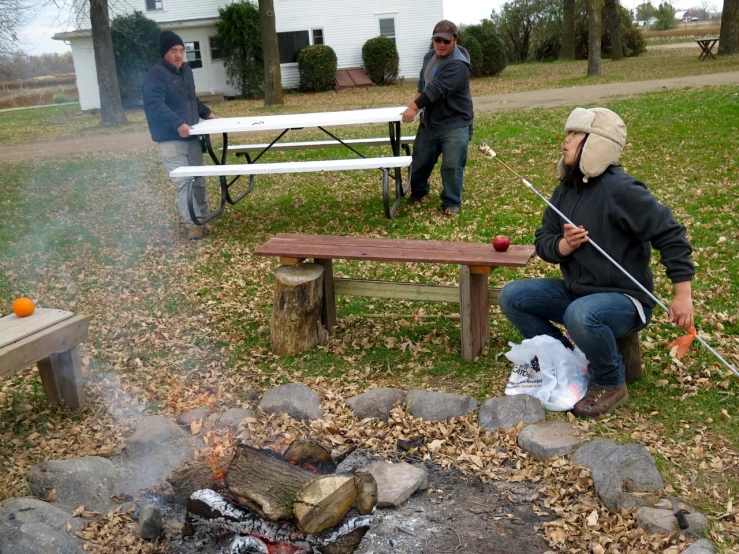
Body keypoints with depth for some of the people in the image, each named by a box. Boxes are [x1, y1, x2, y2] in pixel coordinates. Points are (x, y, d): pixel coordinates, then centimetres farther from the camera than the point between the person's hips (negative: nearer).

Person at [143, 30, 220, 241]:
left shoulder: (186, 70, 14)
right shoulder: (155, 74, -13)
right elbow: (155, 104, -27)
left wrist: (207, 113, 17)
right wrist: (178, 123, -38)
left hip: (192, 136, 8)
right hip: (171, 139, -8)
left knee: (198, 178, 14)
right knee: (183, 181, -12)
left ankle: (203, 215, 29)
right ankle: (193, 224, -9)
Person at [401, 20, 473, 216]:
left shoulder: (458, 64, -24)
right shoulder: (429, 56, 6)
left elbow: (437, 88, -32)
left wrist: (414, 107, -36)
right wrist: (415, 101, 6)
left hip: (455, 124, -7)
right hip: (429, 122, 7)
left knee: (452, 165, -8)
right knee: (420, 161, 15)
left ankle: (452, 203, 7)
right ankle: (418, 192, 39)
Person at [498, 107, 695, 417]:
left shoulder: (620, 189, -20)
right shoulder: (565, 189, 3)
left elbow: (670, 234, -19)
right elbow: (543, 240, 5)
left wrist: (682, 295, -21)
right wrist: (564, 245, -20)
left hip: (624, 298, -7)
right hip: (574, 291, 8)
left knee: (581, 315, -38)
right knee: (511, 296, -4)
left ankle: (612, 385, -9)